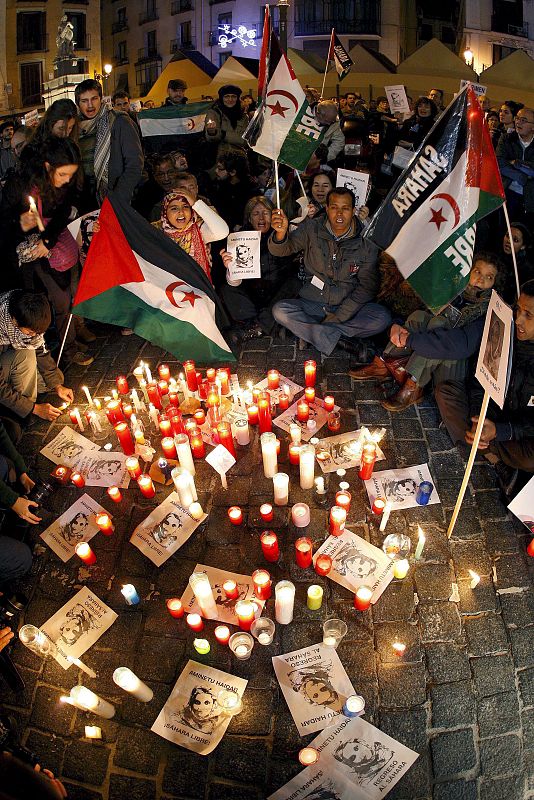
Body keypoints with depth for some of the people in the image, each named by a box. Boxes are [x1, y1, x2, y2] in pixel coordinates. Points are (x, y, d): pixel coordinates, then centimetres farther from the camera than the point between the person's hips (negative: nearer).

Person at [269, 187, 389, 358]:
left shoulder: (366, 243, -3)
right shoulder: (312, 229, -1)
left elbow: (367, 286, -4)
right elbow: (282, 250, -10)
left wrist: (337, 317, -13)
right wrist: (281, 234, -36)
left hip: (347, 307, 0)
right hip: (311, 304, 0)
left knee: (382, 318, -26)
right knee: (280, 311, -27)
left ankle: (309, 332, -23)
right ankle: (342, 341, -27)